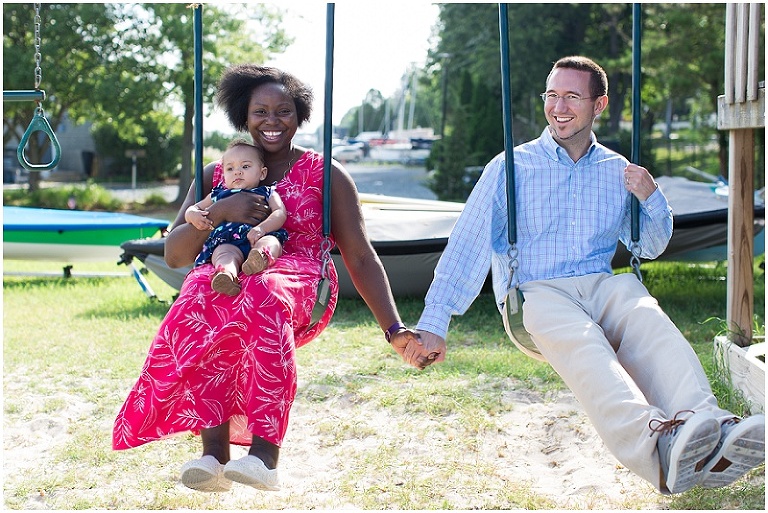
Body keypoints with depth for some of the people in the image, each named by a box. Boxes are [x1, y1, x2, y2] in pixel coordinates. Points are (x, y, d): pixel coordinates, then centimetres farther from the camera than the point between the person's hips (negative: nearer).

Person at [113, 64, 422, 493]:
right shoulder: (216, 177, 18)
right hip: (228, 275, 2)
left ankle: (265, 456, -47)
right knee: (202, 296, -36)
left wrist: (395, 330, -4)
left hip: (303, 289, -2)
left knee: (265, 295, -40)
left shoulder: (327, 175, 13)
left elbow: (361, 257, 8)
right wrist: (220, 212, -9)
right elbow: (174, 255, 10)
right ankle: (214, 455, -42)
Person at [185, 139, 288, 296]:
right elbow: (193, 208, 40)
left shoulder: (267, 193, 29)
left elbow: (280, 213, 10)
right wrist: (193, 215, 11)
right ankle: (226, 272, -70)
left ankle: (260, 258, -71)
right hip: (226, 241, 0)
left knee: (271, 242, -35)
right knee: (226, 253, -35)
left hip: (260, 237, 0)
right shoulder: (218, 194, 37)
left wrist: (262, 228, -12)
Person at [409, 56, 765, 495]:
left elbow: (651, 248, 28)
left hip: (604, 287, 3)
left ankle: (711, 430, -56)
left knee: (649, 321, -33)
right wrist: (433, 326, -5)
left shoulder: (617, 171, 20)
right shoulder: (511, 167, 10)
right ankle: (655, 441, -63)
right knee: (581, 343, -38)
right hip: (536, 293, -3)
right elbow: (468, 247, 5)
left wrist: (651, 198, 7)